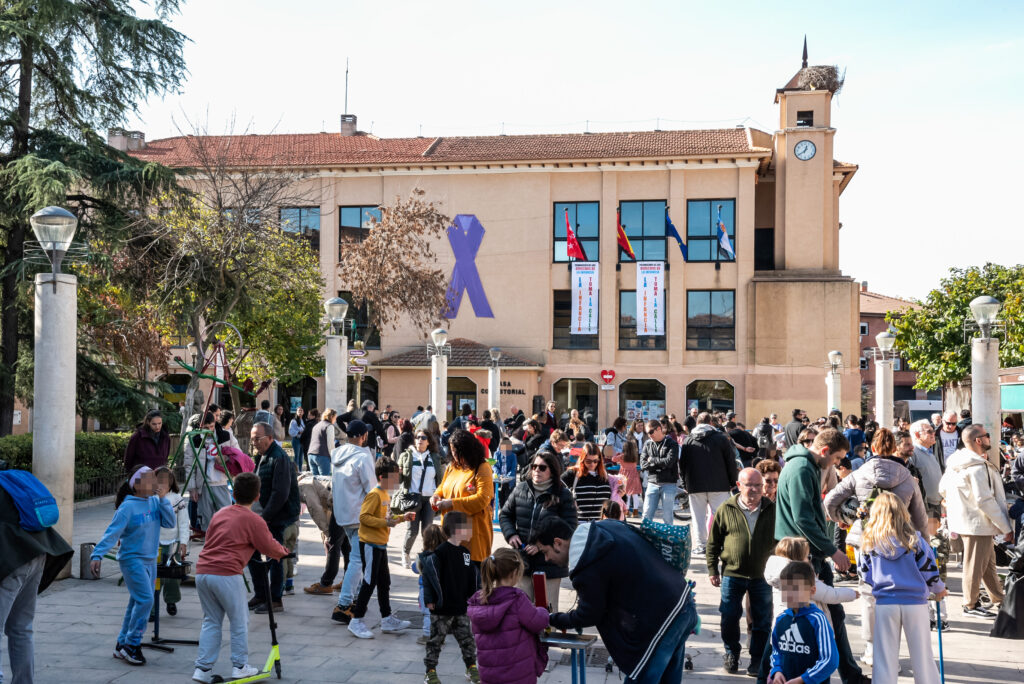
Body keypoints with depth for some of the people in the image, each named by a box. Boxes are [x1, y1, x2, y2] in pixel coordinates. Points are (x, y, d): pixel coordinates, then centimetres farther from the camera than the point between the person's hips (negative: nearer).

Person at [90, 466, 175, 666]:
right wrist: (97, 554, -29)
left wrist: (162, 500, -11)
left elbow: (171, 523, -3)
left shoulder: (155, 502, 4)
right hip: (132, 559, -7)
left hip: (150, 560, 7)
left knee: (137, 603, 11)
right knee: (145, 599, -17)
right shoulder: (128, 507, -14)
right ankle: (131, 645, -5)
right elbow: (112, 533, -18)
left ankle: (122, 646, 21)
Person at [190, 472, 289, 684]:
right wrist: (284, 551, 28)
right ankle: (240, 666, 17)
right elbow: (270, 548, 5)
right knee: (239, 621, 10)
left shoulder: (220, 514, 17)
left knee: (211, 621, 15)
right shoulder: (254, 521, -1)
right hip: (226, 574, -6)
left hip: (202, 571, 6)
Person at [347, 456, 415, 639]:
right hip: (370, 544, -10)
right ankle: (356, 621, 2)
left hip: (380, 545, 10)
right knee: (369, 582, -6)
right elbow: (364, 516, -23)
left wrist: (402, 518, 12)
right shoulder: (374, 494, -16)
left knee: (384, 583, 14)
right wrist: (386, 523, -27)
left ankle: (387, 619, 23)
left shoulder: (386, 494, 13)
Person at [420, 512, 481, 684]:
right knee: (436, 640, 4)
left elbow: (471, 576, 18)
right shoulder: (440, 552, -15)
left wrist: (471, 597, 17)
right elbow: (429, 575, -15)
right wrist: (430, 600, -15)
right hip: (442, 608, -6)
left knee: (467, 638, 11)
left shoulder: (465, 552, 8)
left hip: (461, 607, 6)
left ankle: (471, 667, 26)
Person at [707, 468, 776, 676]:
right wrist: (712, 570, 2)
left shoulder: (772, 510, -1)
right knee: (730, 617, 7)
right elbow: (713, 542, 4)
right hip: (732, 574, 0)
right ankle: (731, 654, 27)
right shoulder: (726, 510, -3)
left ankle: (758, 659, 20)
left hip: (762, 576, 0)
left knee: (762, 621, 6)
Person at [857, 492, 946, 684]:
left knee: (885, 655, 7)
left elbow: (864, 574, 5)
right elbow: (929, 568, -1)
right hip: (915, 602, 0)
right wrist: (939, 589, 18)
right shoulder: (914, 538, -5)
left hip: (884, 602, 0)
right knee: (922, 654, 10)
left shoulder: (869, 542, -2)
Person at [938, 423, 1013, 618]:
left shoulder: (955, 462, 6)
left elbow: (943, 489, 14)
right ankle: (970, 606, 14)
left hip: (964, 519, 10)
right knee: (976, 564, 3)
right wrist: (1005, 528, -16)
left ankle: (999, 599, 33)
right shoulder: (977, 467, -23)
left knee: (988, 561, 20)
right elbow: (984, 500, -23)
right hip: (977, 523, -10)